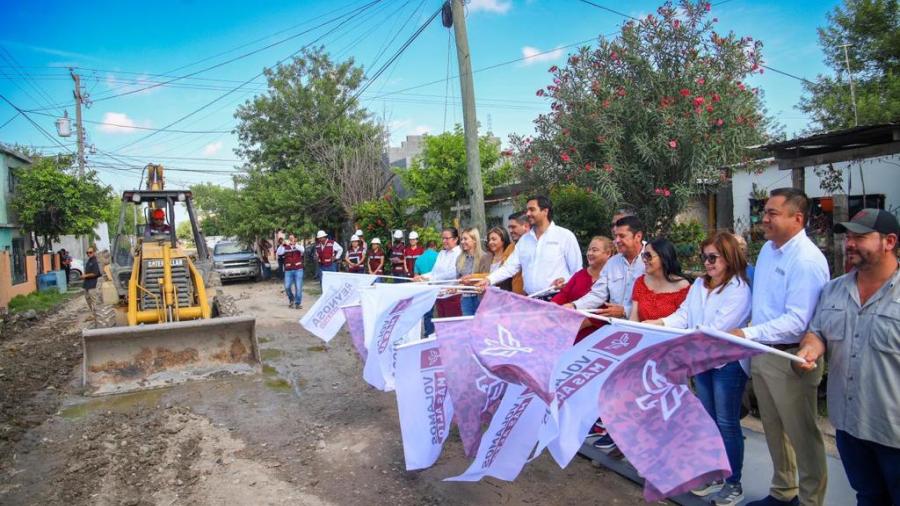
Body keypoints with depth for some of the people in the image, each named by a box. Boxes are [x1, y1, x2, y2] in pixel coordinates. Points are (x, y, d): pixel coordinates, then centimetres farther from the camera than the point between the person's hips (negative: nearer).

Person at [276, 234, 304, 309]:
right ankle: (291, 299, 22)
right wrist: (282, 245, -20)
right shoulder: (285, 247, 9)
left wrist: (294, 244, -28)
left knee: (298, 287, -3)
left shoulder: (299, 246, 6)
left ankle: (298, 303, 9)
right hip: (288, 270, 1)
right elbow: (278, 253, -6)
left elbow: (302, 250, -17)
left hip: (298, 270, -1)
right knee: (287, 287, -5)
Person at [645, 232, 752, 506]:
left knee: (727, 423, 4)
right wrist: (659, 323, -14)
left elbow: (718, 327, -23)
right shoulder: (699, 284, 7)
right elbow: (683, 315, 2)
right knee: (708, 421, 17)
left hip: (727, 362, -7)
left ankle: (733, 483, 19)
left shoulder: (739, 289, -14)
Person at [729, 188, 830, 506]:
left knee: (801, 433, 7)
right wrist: (749, 346, 14)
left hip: (790, 358, -8)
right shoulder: (768, 249, 7)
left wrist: (748, 334, -29)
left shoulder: (807, 260, -20)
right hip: (762, 353, 8)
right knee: (773, 429, 20)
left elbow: (797, 321, -26)